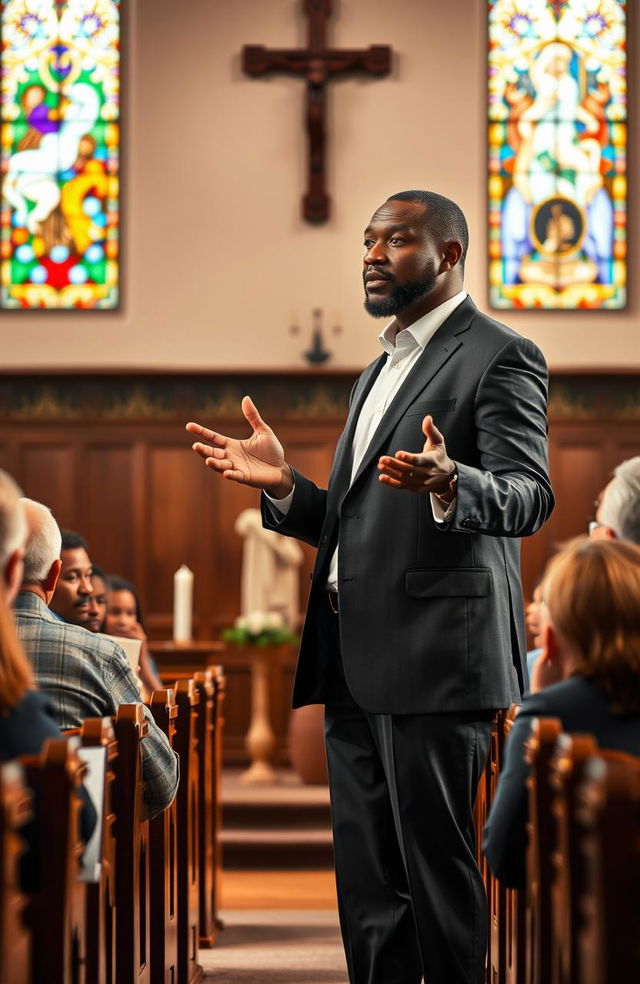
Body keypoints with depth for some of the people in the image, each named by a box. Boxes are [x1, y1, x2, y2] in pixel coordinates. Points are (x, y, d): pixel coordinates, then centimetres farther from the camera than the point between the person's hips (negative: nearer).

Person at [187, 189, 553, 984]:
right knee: (367, 892, 10)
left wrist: (448, 485, -36)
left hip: (434, 654, -8)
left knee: (440, 877, -4)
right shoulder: (377, 372, 24)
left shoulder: (500, 357, -3)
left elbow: (529, 497, -16)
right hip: (354, 662, 8)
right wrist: (283, 485, 6)